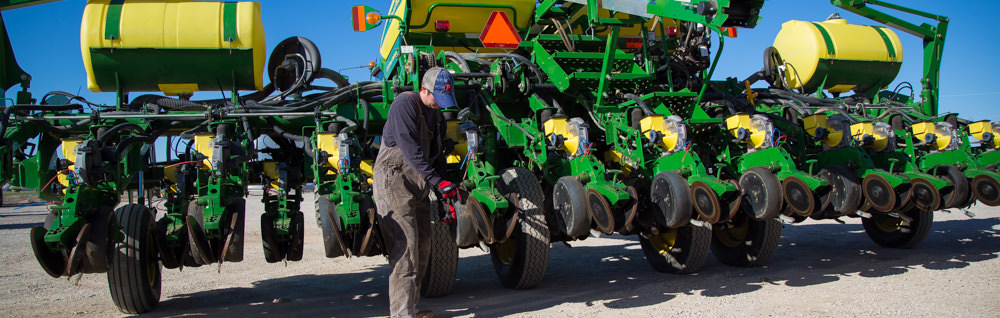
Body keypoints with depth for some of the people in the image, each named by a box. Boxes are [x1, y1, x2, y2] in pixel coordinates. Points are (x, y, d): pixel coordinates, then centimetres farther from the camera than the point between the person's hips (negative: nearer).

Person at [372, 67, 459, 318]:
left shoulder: (437, 116, 14)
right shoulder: (405, 104, -13)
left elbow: (437, 156, 17)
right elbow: (410, 149, -22)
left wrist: (446, 197, 8)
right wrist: (438, 182, -26)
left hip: (418, 185, 9)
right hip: (394, 181, -9)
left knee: (422, 246, 11)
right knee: (405, 246, -14)